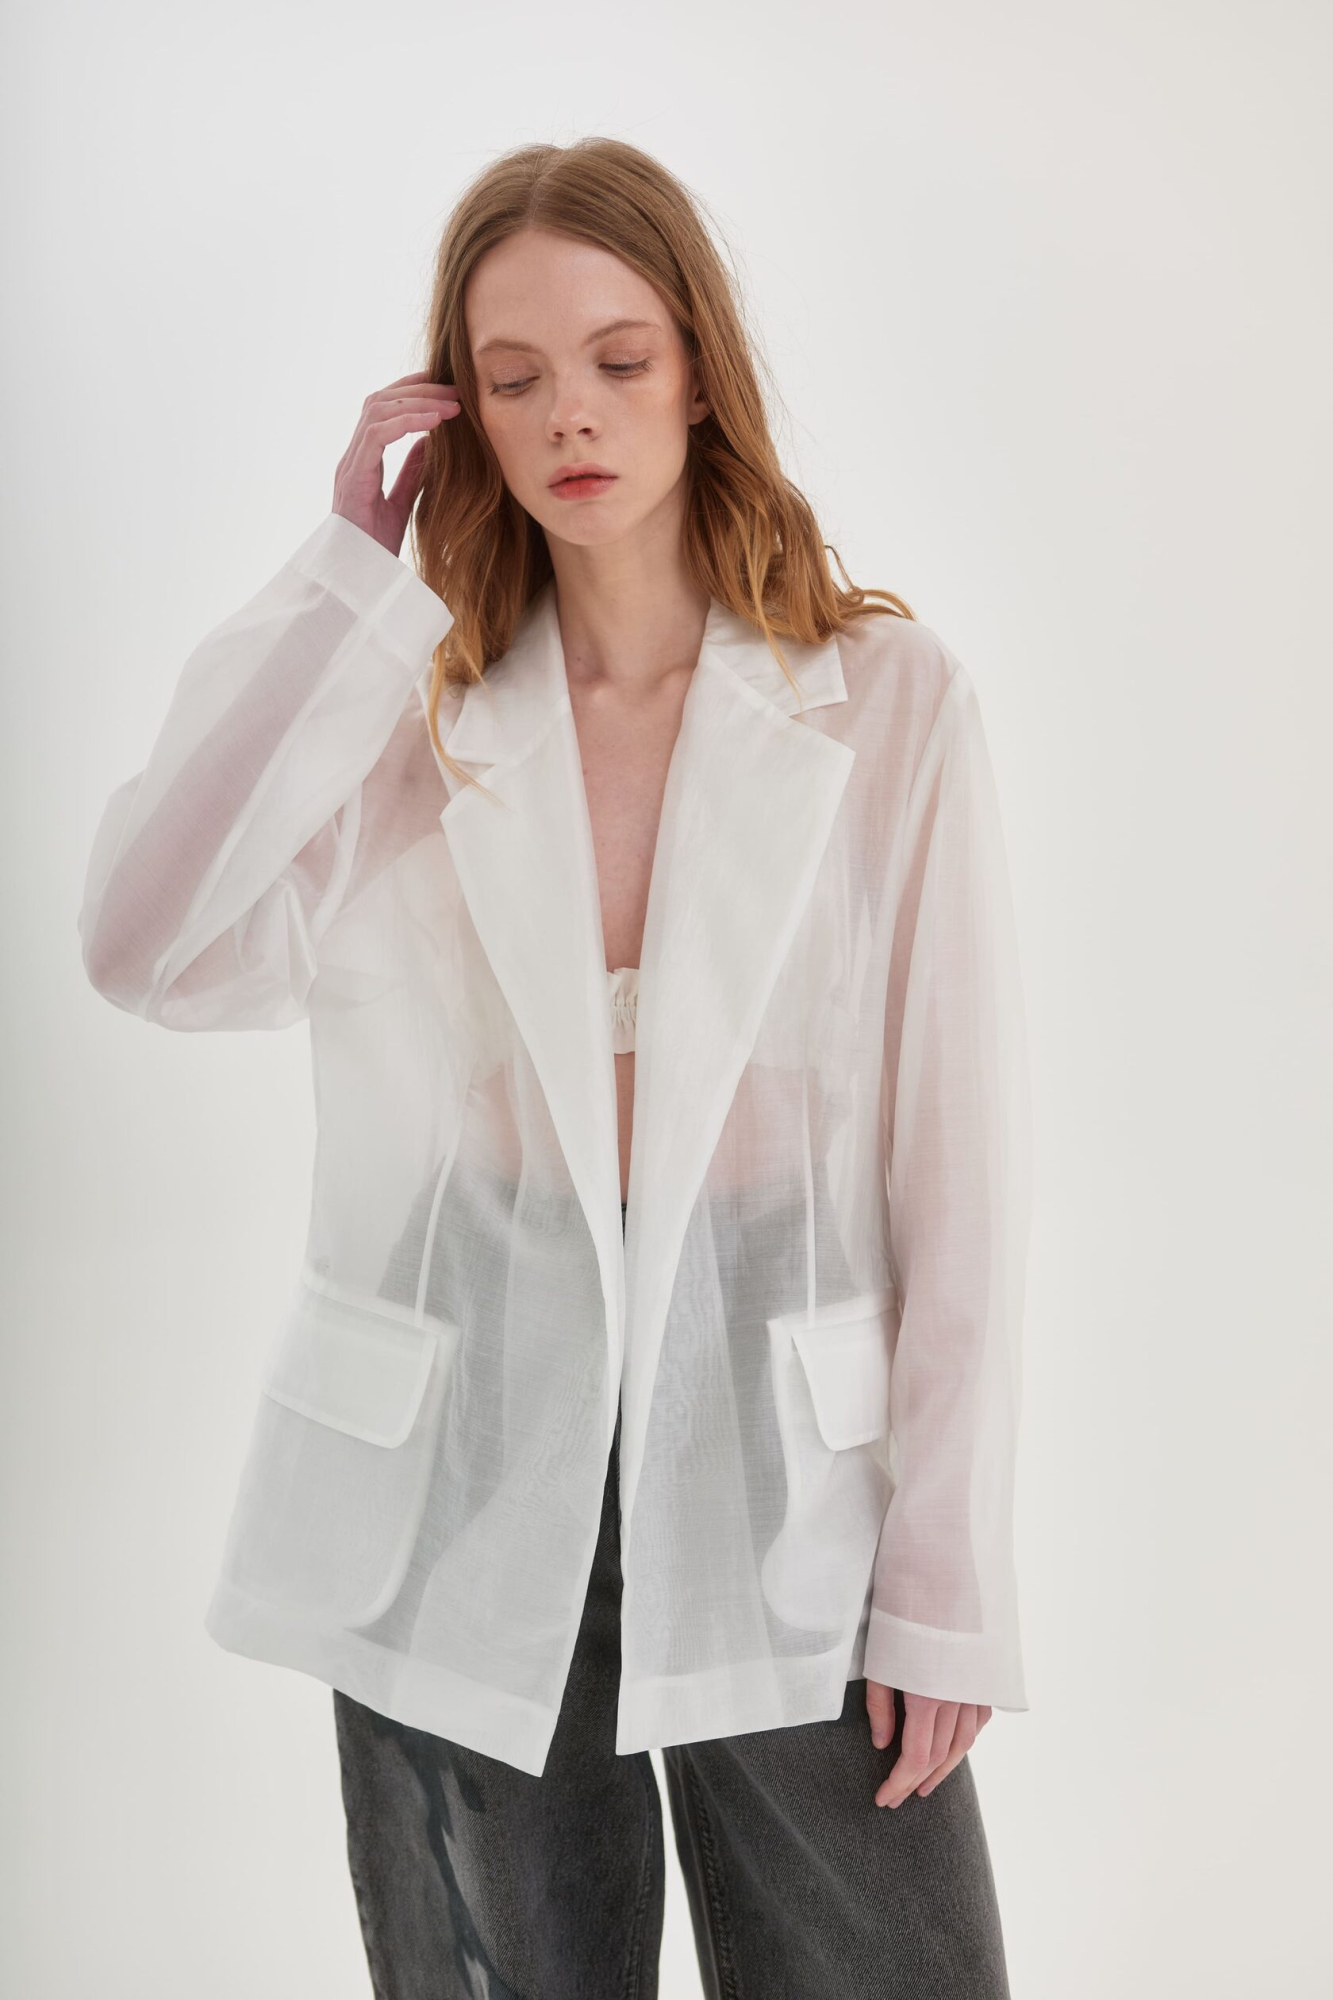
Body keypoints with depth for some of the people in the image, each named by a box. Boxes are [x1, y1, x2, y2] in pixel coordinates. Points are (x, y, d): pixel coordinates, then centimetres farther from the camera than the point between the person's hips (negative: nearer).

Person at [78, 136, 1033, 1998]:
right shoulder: (416, 714, 2)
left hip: (782, 1486, -1)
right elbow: (149, 949, -16)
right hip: (461, 1494, 2)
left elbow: (960, 1156, -4)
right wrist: (352, 570, -11)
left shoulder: (891, 700, -3)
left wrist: (947, 1586, -5)